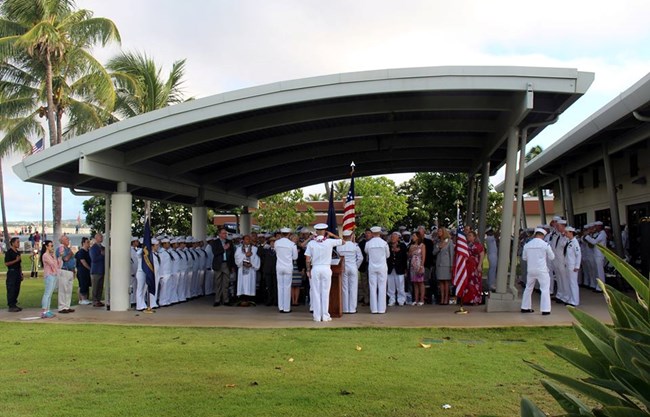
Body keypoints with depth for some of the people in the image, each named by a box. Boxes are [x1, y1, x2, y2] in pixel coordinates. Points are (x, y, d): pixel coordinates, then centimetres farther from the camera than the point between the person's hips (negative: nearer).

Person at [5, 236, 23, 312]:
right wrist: (16, 260, -20)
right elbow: (6, 263, -15)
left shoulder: (17, 252, 16)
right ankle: (11, 306, -1)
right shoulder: (9, 252, -9)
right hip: (11, 273, -8)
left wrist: (21, 274, 17)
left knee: (17, 290, 10)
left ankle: (14, 304, 17)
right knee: (11, 290, -4)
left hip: (17, 273, 8)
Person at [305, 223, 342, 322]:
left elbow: (307, 259, -2)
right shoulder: (330, 241, -4)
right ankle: (325, 316, 6)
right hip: (326, 269, 0)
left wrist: (308, 270, 6)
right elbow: (342, 241, 11)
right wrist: (332, 235, 13)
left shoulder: (311, 243, -1)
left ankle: (317, 316, 7)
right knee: (325, 293, 4)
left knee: (316, 293, 5)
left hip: (315, 269, 1)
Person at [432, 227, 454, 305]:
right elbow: (434, 252, 9)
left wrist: (452, 265, -8)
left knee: (446, 281, -3)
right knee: (441, 281, 2)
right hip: (439, 263, 4)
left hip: (446, 263, -4)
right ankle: (442, 298, 5)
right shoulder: (438, 242, 14)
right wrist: (439, 247, -9)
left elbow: (452, 253, -3)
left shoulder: (449, 241, 0)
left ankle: (446, 299, 0)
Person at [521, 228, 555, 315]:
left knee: (528, 288, 16)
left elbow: (524, 257, 12)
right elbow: (552, 257, 1)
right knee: (545, 289, 2)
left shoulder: (527, 245, 2)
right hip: (542, 270, -4)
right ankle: (545, 309, -1)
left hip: (530, 270, 5)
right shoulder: (545, 245, -9)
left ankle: (525, 307, 23)